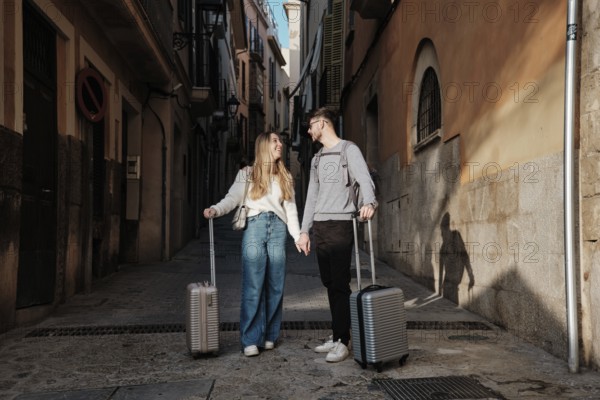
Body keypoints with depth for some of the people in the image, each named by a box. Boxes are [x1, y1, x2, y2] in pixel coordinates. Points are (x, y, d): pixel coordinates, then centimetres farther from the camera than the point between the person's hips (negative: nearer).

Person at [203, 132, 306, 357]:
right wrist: (215, 210, -18)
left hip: (278, 229, 3)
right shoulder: (247, 174, 9)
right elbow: (231, 199, 1)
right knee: (253, 286, -8)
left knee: (275, 285, 1)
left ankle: (270, 336, 10)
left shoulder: (285, 177, 19)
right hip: (255, 227, -3)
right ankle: (251, 339, -5)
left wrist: (298, 236, 7)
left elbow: (291, 210, 16)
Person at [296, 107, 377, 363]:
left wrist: (369, 202, -36)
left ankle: (342, 341, -4)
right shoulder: (317, 159, 21)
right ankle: (336, 336, 15)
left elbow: (365, 180, -15)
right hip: (319, 226, 7)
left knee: (340, 284, -8)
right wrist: (304, 230, 16)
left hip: (340, 224, -7)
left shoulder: (349, 150, 0)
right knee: (329, 283, 8)